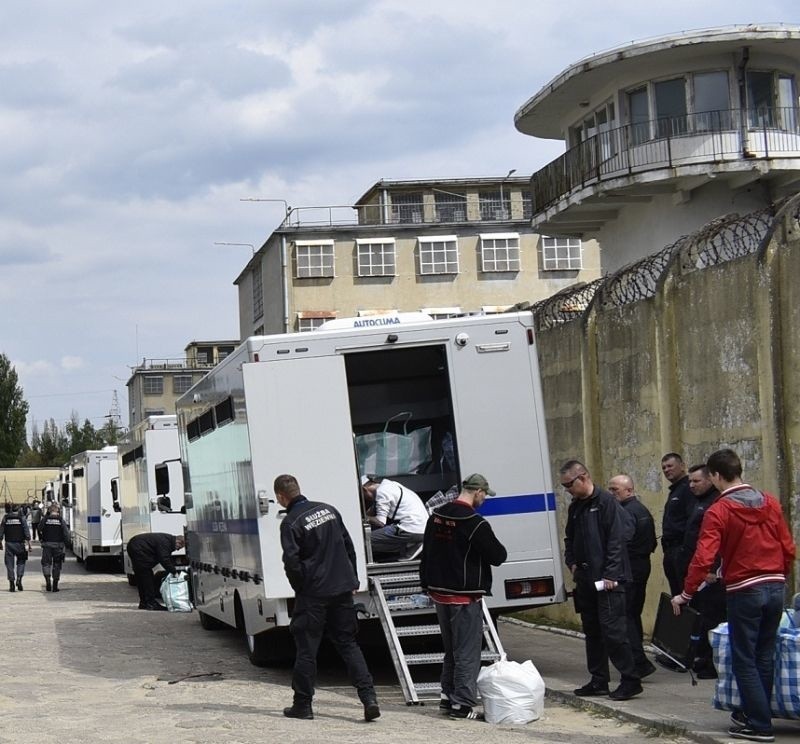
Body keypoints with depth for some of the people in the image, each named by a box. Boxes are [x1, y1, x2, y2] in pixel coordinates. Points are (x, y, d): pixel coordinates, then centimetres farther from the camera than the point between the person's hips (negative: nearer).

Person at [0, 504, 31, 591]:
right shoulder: (22, 518, -3)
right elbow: (27, 531, -8)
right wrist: (29, 543, -6)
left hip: (9, 544, 1)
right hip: (19, 544, -1)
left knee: (9, 564, 6)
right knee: (21, 561, 13)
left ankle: (11, 584, 2)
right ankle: (19, 579, -5)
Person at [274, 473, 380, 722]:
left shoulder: (290, 523, -11)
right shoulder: (328, 510, 9)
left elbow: (291, 562, -16)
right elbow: (349, 546, 13)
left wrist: (300, 589, 1)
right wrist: (353, 580, 18)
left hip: (313, 594, -6)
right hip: (342, 589, 6)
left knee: (306, 649, 6)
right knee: (347, 643, 9)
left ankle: (303, 704, 13)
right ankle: (369, 697, -2)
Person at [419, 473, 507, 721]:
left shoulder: (436, 517, 8)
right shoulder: (475, 523, -18)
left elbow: (427, 554, 17)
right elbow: (498, 556, -12)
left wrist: (427, 585, 24)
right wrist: (497, 548, 10)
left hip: (440, 594, 8)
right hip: (465, 598, -8)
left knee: (451, 649, 19)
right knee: (467, 652, -2)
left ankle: (448, 696, 25)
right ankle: (462, 704, -3)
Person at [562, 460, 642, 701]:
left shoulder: (606, 502, -10)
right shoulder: (575, 507, 15)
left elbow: (617, 539, -15)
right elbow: (570, 539, 27)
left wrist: (610, 574, -18)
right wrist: (572, 563, 10)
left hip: (608, 580, -8)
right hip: (585, 580, 9)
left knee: (612, 629, -10)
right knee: (592, 631, 12)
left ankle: (630, 679, -3)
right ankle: (598, 681, 19)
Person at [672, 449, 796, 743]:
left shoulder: (718, 511, -11)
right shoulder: (770, 502, 4)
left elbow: (703, 557, -17)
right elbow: (788, 548, 7)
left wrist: (686, 594, -8)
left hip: (744, 591, -6)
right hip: (775, 587, 6)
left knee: (744, 660, 4)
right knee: (765, 656, 16)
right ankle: (753, 713, 26)